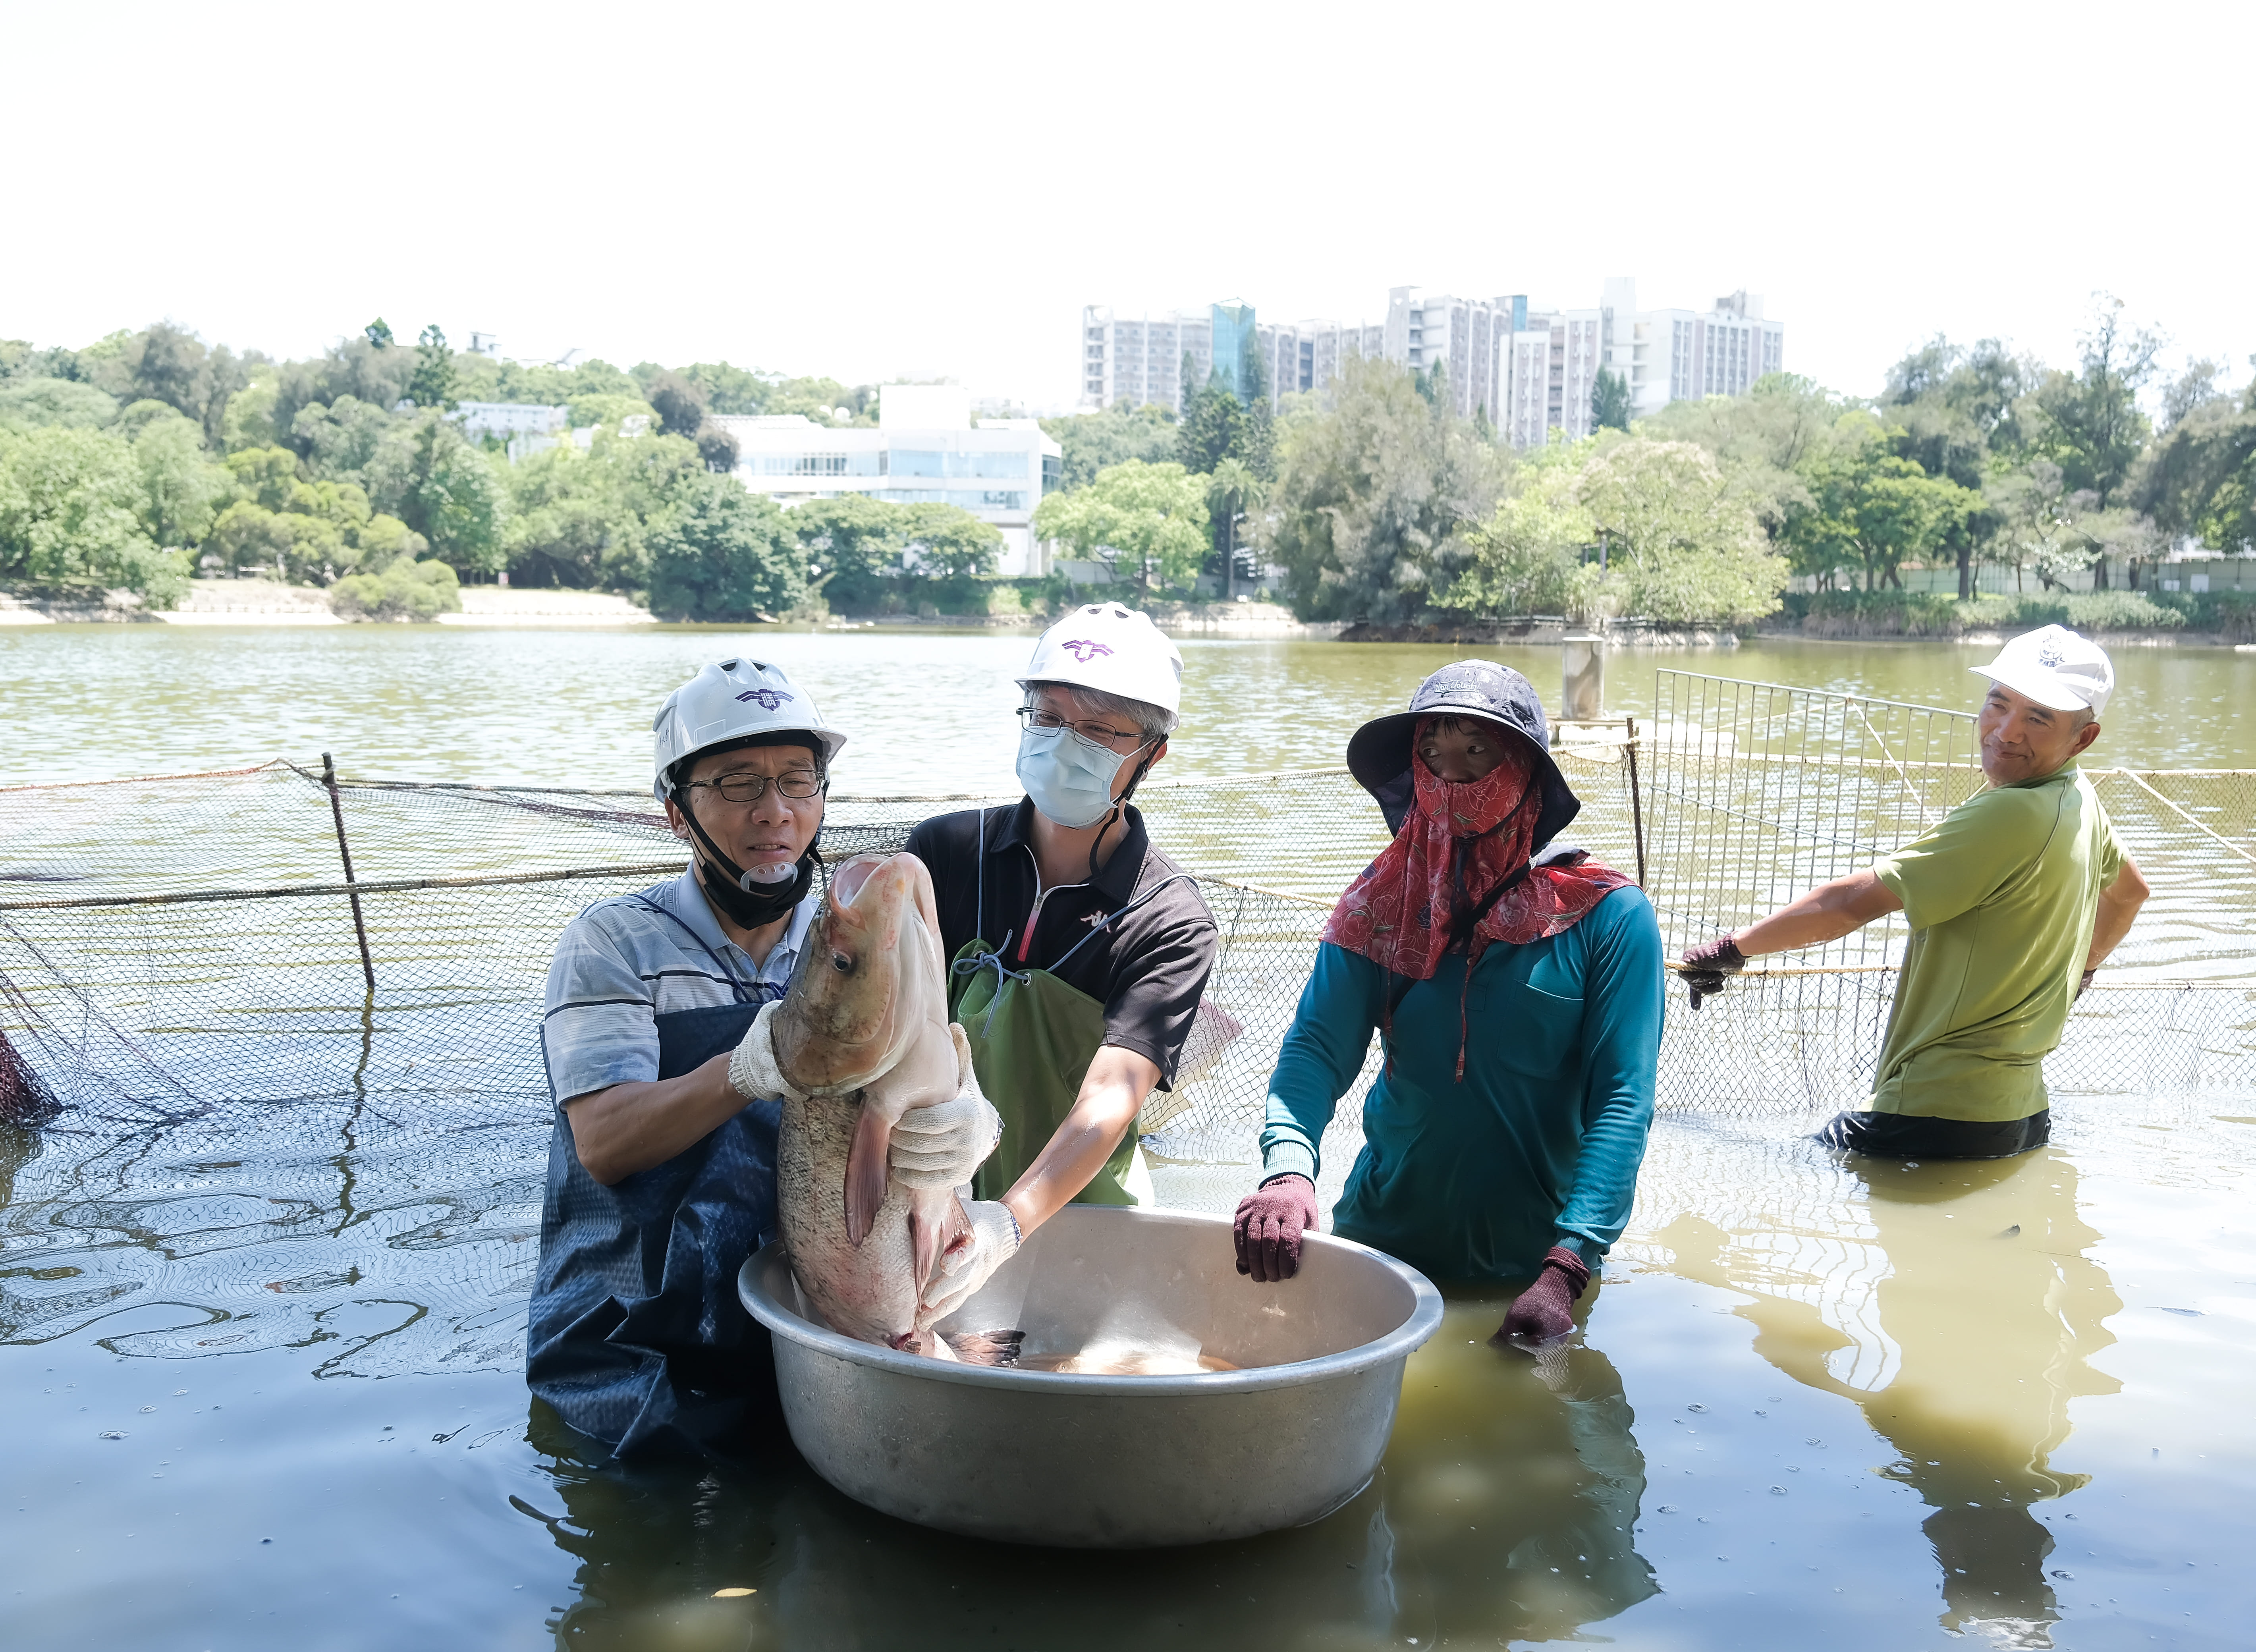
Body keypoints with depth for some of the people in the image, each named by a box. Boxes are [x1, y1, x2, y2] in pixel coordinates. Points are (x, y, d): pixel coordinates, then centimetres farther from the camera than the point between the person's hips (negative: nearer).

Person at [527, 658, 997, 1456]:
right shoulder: (613, 943, 0)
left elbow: (948, 1086, -3)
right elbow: (603, 1144, -13)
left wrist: (968, 1128, -29)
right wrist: (743, 1073, -33)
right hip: (633, 1353, -3)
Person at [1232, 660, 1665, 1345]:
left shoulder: (1608, 916, -9)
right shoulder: (1382, 902, -2)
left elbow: (1623, 1102, -14)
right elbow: (1317, 1048, -12)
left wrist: (1565, 1273, -25)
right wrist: (1288, 1167, -32)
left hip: (1530, 1258, -2)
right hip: (1382, 1239, 2)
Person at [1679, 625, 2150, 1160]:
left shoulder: (2008, 816, -21)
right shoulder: (2081, 801, 9)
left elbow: (1848, 903, -19)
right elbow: (2130, 892, 32)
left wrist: (1733, 949, -10)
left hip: (1939, 1118, -10)